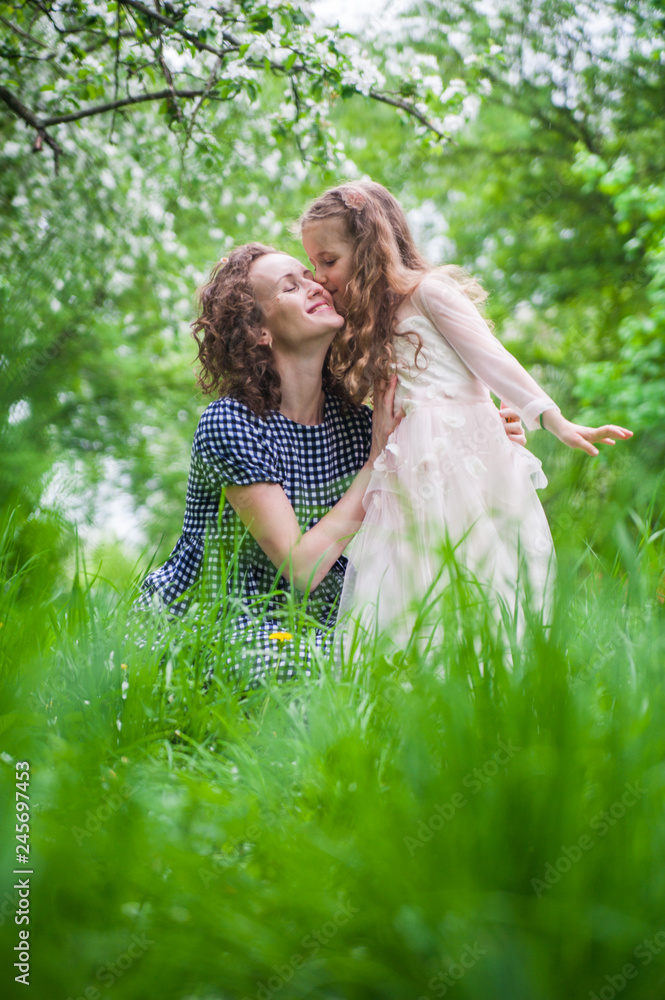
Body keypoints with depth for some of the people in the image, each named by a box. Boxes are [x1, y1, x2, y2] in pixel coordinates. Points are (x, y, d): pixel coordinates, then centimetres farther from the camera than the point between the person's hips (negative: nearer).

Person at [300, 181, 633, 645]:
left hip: (465, 451, -6)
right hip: (413, 479, 6)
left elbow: (489, 358, -4)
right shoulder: (363, 329, 22)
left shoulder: (427, 290, 1)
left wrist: (557, 422, -11)